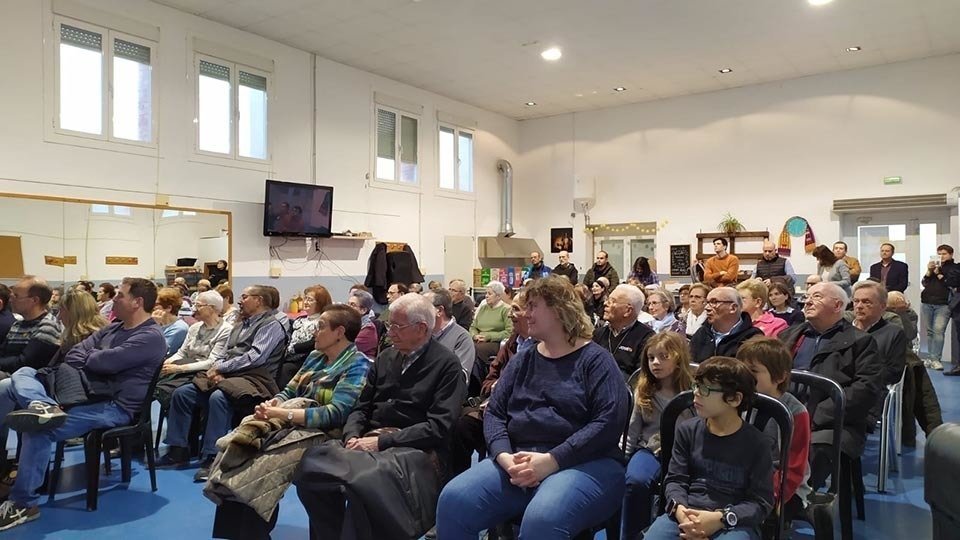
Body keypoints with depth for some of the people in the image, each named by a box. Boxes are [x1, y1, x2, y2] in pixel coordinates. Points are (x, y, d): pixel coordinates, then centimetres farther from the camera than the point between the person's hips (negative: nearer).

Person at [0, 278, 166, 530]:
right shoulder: (115, 328, 17)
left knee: (39, 429, -26)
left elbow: (105, 362, -22)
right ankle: (44, 405, -39)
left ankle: (23, 504, -14)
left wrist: (88, 356, 1)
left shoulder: (150, 337, -14)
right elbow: (75, 354, 11)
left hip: (115, 406, -10)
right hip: (90, 393, 10)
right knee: (21, 376, -4)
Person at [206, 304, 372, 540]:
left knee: (259, 464, -27)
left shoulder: (357, 365, -9)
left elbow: (336, 414, -18)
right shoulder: (315, 356, 16)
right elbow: (289, 392, 16)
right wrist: (270, 405, -8)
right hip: (291, 424, 7)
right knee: (238, 447, -17)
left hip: (320, 433, -7)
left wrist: (283, 414, -21)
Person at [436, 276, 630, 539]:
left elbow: (608, 422, -12)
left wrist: (552, 460, -19)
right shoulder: (523, 360, 18)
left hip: (583, 463, -4)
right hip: (519, 461, 5)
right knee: (453, 501, -20)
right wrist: (505, 457, -11)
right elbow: (494, 412, 9)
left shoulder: (595, 359, 1)